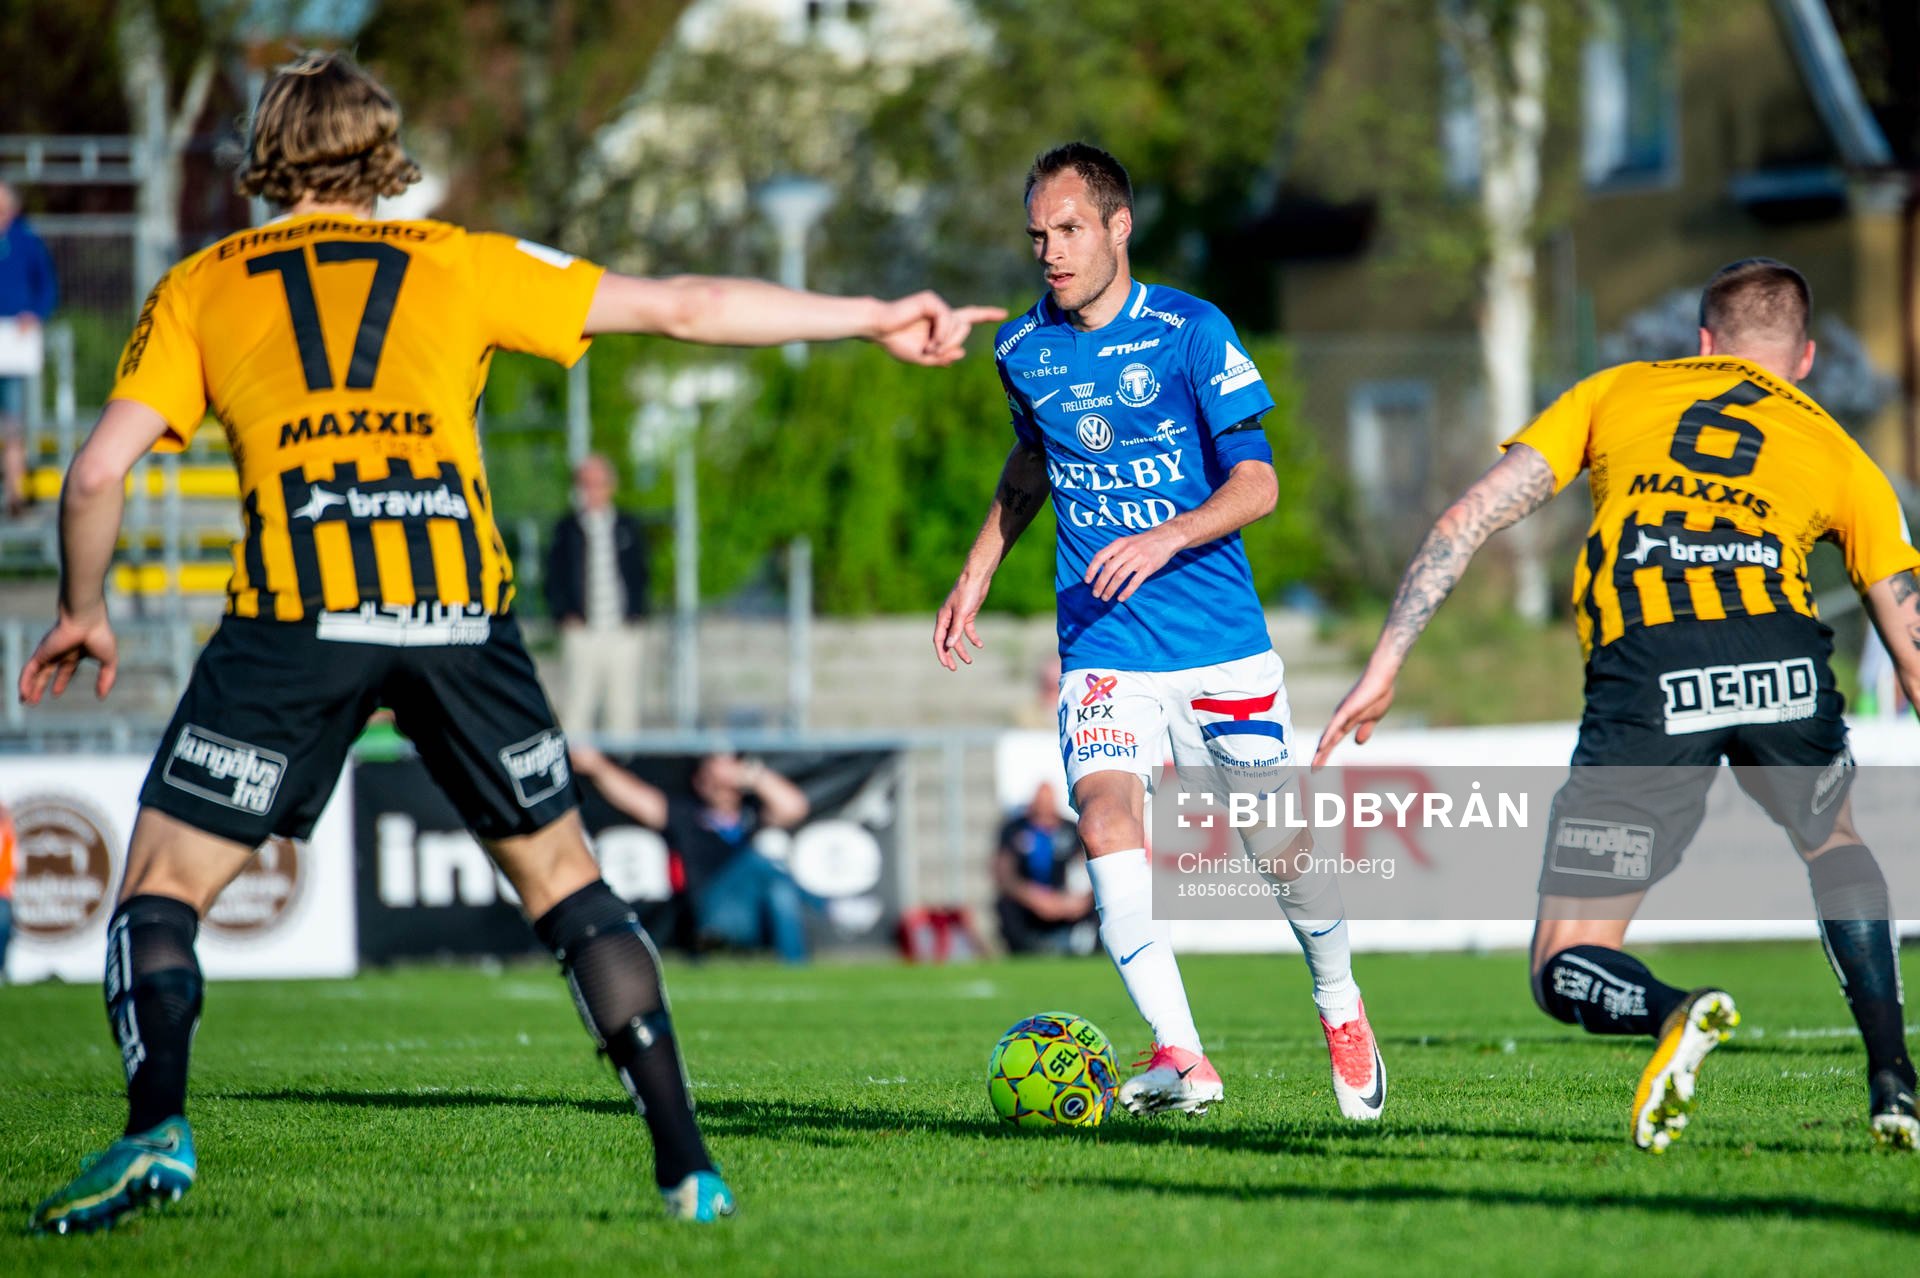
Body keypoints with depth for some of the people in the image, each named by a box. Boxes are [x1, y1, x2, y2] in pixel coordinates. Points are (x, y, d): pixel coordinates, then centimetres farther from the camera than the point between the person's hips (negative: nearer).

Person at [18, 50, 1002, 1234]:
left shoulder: (199, 287, 18)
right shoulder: (458, 262, 21)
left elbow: (99, 473, 10)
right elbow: (682, 307, 23)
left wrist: (83, 613, 27)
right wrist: (878, 317, 32)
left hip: (295, 609, -2)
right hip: (459, 603, 2)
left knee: (165, 883, 8)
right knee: (561, 872, 18)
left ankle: (157, 1128, -16)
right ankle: (686, 1160, 12)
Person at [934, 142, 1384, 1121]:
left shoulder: (1191, 332, -8)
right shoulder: (1024, 349, 5)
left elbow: (1256, 483, -10)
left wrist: (1167, 537, -26)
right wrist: (976, 576, 20)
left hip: (1219, 641, -2)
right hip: (1101, 647, 2)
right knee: (1106, 819, -23)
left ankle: (1339, 1006, 33)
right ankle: (1181, 1059, -26)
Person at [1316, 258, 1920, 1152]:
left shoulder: (1616, 391, 28)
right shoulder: (1837, 450, 28)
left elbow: (1469, 518, 18)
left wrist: (1383, 670, 19)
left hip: (1643, 674, -1)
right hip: (1780, 654, 1)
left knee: (1566, 971, 10)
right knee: (1832, 837, 36)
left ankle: (1677, 1013, -24)